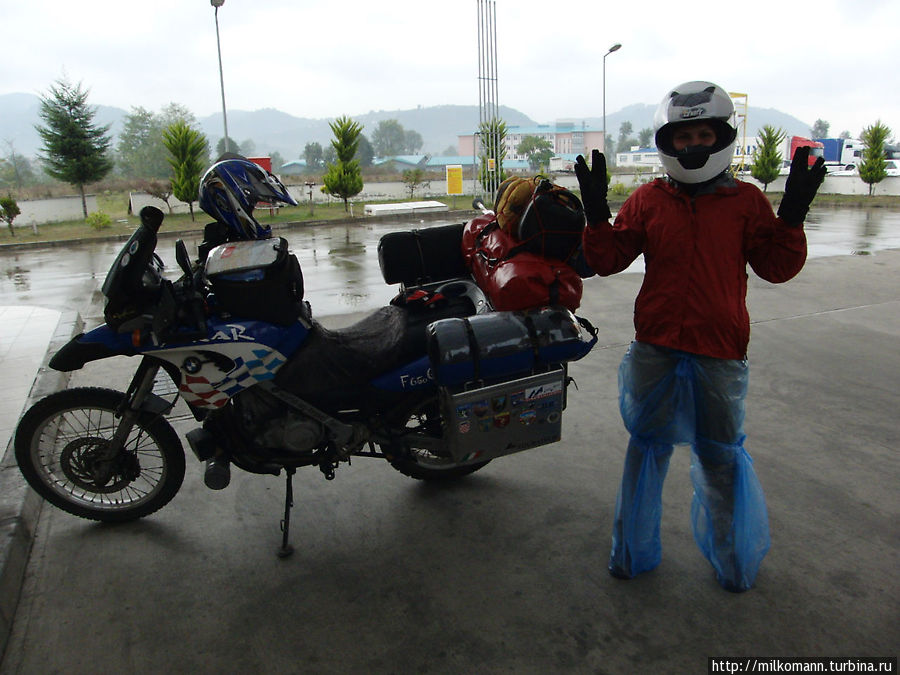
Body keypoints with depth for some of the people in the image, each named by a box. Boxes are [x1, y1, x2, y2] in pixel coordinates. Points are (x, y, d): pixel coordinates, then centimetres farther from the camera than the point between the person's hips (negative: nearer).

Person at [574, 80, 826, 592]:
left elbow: (778, 267, 0)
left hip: (719, 354, -1)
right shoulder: (649, 200, 3)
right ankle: (635, 551, 33)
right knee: (646, 449, 14)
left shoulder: (746, 200, 2)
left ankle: (734, 558, 35)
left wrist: (792, 215, -14)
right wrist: (597, 214, -12)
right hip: (654, 349, 1)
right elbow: (609, 260, 2)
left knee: (721, 457, 12)